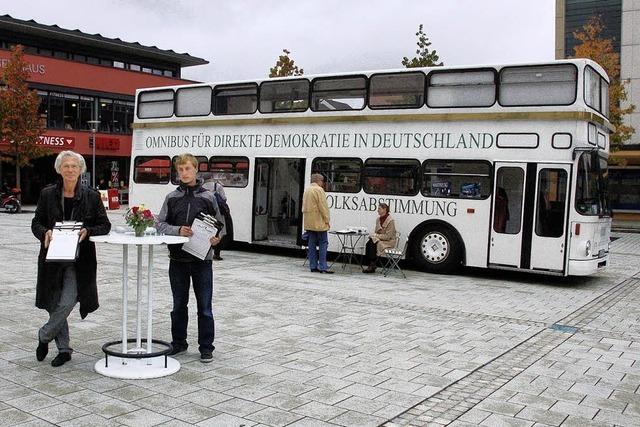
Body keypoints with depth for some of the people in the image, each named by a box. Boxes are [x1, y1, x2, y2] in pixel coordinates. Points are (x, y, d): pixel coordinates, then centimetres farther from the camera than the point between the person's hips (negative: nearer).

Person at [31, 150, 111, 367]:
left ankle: (44, 336, 16)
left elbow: (105, 225, 3)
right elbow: (36, 223, 7)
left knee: (67, 303, -11)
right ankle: (64, 349, 23)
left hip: (79, 260, -2)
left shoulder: (92, 196, 0)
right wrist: (46, 232, -15)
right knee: (55, 305, 8)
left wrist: (87, 231, -16)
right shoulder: (48, 194, 3)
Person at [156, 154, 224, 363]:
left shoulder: (208, 197, 1)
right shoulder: (172, 197, 5)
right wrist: (177, 230, -14)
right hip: (178, 259, 2)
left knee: (204, 306, 3)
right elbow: (160, 224, 3)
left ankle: (206, 347, 13)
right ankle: (178, 343, 28)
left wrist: (216, 238, -13)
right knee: (179, 304, 13)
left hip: (202, 259, -2)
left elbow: (219, 224, 6)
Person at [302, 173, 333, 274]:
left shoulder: (306, 190, 16)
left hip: (308, 222, 8)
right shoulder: (319, 190, -11)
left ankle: (313, 266, 9)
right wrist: (327, 220, -9)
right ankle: (323, 267, -9)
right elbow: (323, 206, -15)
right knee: (323, 243, -5)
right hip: (319, 222, -8)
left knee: (312, 244, 8)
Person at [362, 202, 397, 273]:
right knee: (368, 243, -24)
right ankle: (370, 265, -25)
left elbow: (387, 236, -18)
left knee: (373, 244, -31)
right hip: (379, 239, 7)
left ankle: (372, 266, -21)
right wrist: (373, 235, -7)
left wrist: (376, 235, -19)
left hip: (389, 241, -7)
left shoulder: (390, 221, -14)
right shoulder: (378, 219, 10)